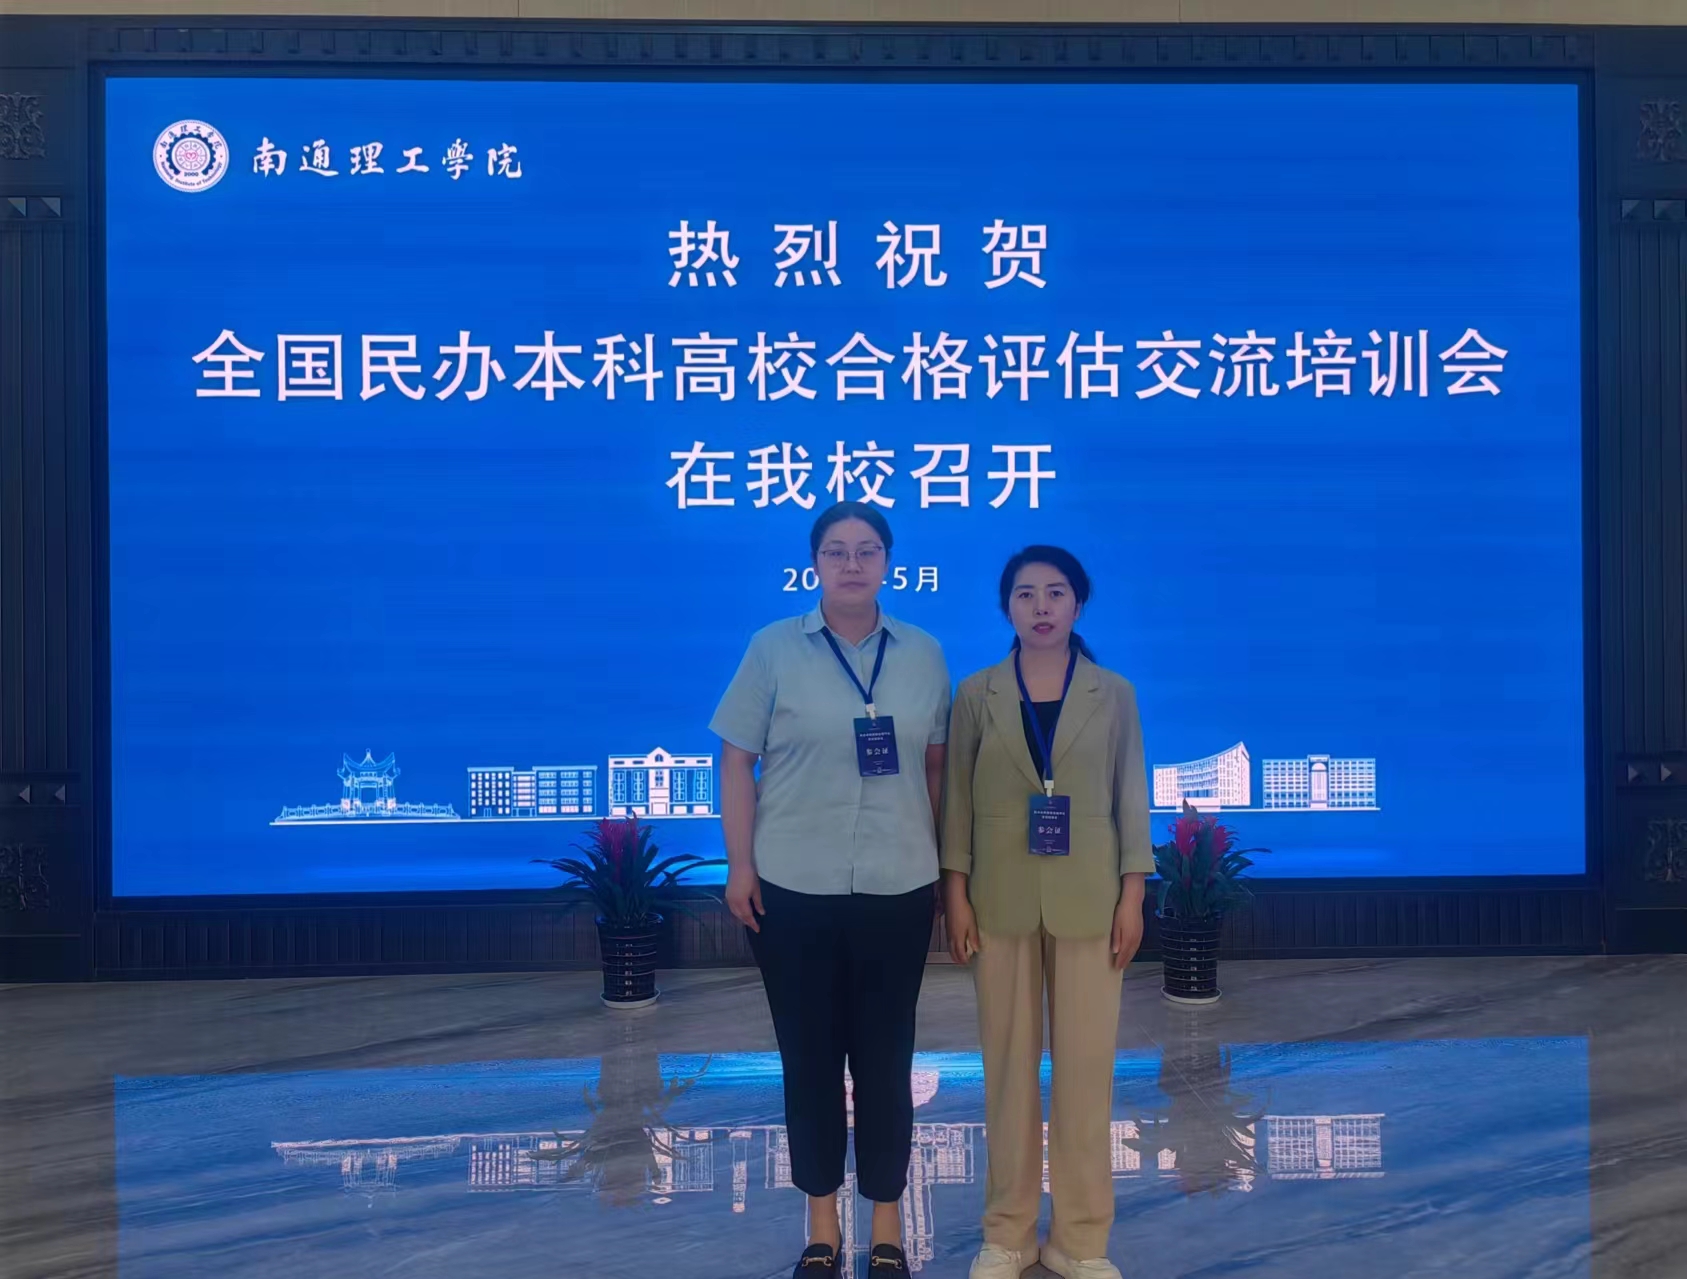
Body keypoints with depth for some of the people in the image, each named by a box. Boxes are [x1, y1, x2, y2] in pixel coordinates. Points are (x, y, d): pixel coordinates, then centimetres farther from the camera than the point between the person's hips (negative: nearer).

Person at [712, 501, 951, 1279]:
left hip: (897, 887, 1)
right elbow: (737, 761, -1)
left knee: (885, 1059, 7)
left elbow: (937, 764, 10)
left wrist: (942, 862, 9)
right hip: (795, 887, -1)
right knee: (810, 1056, 8)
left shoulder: (924, 655, 4)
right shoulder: (774, 649, -2)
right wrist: (739, 867, -6)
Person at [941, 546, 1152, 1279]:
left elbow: (1132, 797, 3)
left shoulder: (1113, 695, 3)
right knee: (1008, 1063, 5)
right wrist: (955, 895, -4)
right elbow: (957, 799, 2)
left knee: (1086, 1065, 1)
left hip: (1087, 900, 0)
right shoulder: (977, 695, 3)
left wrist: (1133, 895, -3)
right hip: (1003, 899, 0)